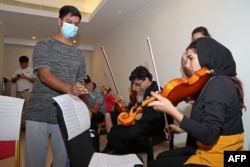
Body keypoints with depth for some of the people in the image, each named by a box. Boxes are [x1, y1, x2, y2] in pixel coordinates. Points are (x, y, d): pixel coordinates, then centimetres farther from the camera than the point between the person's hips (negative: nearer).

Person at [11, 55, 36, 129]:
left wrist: (26, 77, -16)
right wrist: (16, 78, -3)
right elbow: (12, 80, 18)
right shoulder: (17, 70, 18)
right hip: (18, 92, 6)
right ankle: (21, 124, 13)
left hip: (28, 92, -6)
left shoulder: (32, 70, 1)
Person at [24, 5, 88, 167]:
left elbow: (81, 84, 12)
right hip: (39, 113, -2)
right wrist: (69, 88, -32)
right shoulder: (44, 45, 1)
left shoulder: (78, 54, 12)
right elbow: (44, 75, -13)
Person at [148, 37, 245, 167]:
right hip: (207, 150, 9)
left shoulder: (218, 85, -23)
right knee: (162, 157, 19)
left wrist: (171, 110, -32)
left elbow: (208, 135, -29)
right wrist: (182, 129, 12)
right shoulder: (218, 82, 7)